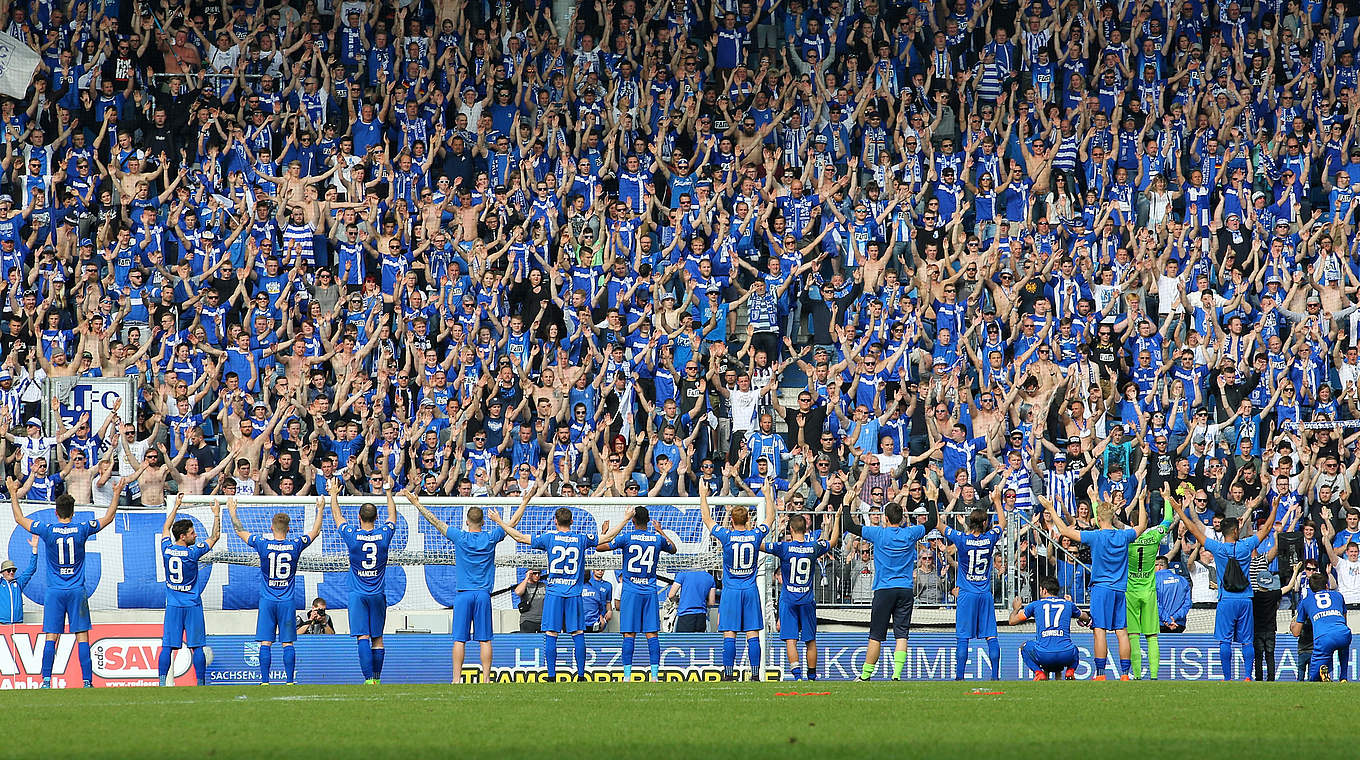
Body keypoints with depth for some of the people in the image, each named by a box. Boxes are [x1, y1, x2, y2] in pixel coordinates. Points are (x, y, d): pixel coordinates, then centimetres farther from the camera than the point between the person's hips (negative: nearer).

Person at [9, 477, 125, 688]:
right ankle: (87, 681, -4)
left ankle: (46, 681, -6)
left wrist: (13, 494, 19)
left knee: (51, 638, 0)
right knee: (82, 637, 0)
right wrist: (117, 493, 22)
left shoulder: (47, 529, -6)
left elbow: (20, 519, 8)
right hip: (77, 591, 0)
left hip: (54, 591, 0)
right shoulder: (82, 529, -3)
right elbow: (108, 518, 11)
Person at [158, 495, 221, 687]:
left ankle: (162, 682, -8)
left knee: (167, 647, 1)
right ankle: (201, 684, -1)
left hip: (173, 606, 3)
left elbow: (166, 529, 19)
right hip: (192, 606, -3)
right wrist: (216, 514, 10)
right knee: (196, 647, -1)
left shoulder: (167, 549, -2)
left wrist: (175, 507, 27)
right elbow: (215, 536, 0)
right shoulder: (192, 553, -12)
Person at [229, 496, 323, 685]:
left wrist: (232, 511, 23)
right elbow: (315, 531, 14)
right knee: (288, 644, 2)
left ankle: (265, 681, -4)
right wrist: (320, 510, 28)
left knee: (266, 643, 0)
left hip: (267, 600, -1)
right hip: (287, 601, 1)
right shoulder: (295, 545, -4)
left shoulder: (263, 544, -7)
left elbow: (240, 531, 7)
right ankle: (290, 681, -1)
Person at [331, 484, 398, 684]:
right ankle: (377, 678, 13)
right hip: (378, 594, 2)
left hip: (358, 593, -2)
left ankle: (369, 678, -16)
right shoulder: (384, 535, -4)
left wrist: (334, 494, 23)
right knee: (377, 638, 9)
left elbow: (337, 516, 7)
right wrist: (388, 492, 32)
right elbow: (392, 515, 17)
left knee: (363, 637, -7)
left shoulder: (352, 535, -10)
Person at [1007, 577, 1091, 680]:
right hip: (1066, 655, 2)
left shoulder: (1035, 605, 12)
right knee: (1074, 649, 39)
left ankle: (1039, 673, 7)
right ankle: (1070, 671, 9)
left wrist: (1016, 609, 46)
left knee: (1025, 647, 31)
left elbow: (1012, 621, 24)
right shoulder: (1068, 604, 17)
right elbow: (1086, 618, 37)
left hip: (1043, 656, -2)